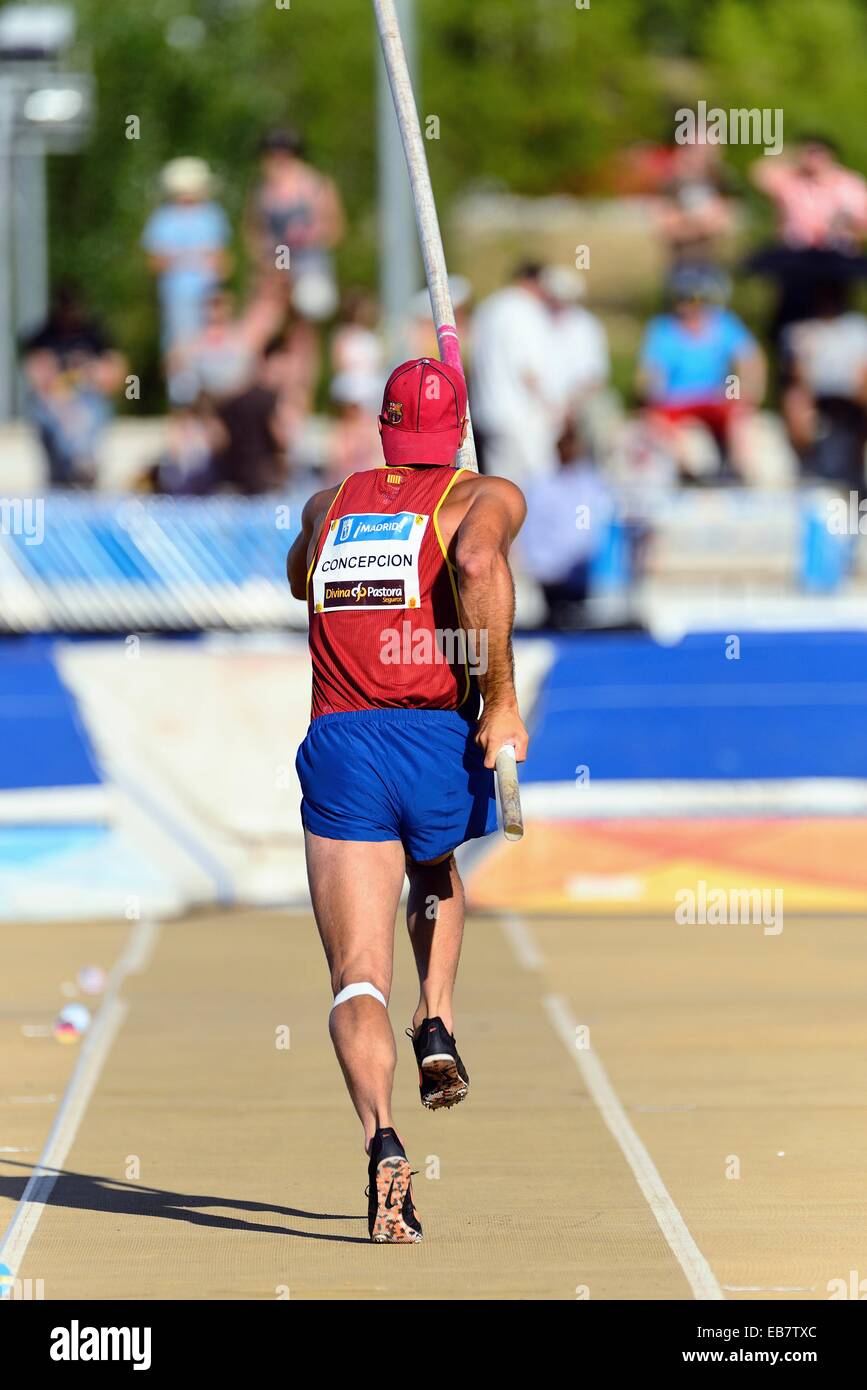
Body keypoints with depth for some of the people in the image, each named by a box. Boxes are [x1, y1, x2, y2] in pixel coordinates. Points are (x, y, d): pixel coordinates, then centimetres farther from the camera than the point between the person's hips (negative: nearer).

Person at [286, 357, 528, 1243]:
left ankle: (381, 1139, -29)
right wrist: (501, 698, -13)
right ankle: (437, 1025, 16)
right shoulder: (485, 497, 8)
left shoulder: (329, 505, 21)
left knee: (358, 980, -5)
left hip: (338, 742, 1)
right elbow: (477, 561, -16)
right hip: (437, 738, -1)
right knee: (437, 868, 36)